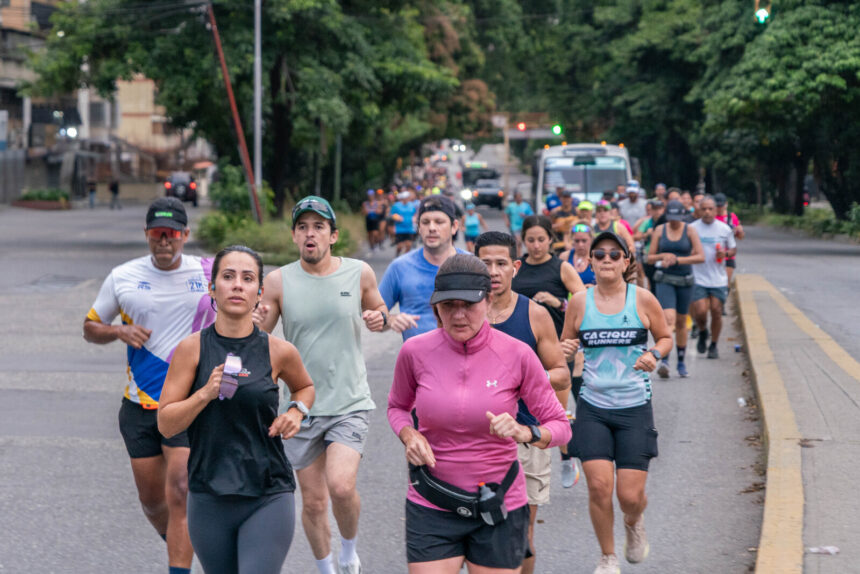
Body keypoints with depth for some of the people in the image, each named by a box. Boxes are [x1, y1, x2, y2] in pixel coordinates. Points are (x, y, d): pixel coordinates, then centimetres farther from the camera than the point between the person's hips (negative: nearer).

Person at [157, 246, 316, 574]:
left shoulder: (278, 352, -1)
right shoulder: (192, 349, -2)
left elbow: (305, 387, 22)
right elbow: (165, 424, -3)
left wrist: (297, 411, 2)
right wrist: (206, 394, -18)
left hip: (268, 500, -1)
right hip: (208, 499, 2)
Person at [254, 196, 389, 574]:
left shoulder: (359, 273, -1)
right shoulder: (278, 281, -3)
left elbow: (378, 310, 17)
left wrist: (380, 318, -7)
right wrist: (254, 327, -22)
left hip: (350, 404, -1)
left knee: (341, 486, -19)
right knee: (313, 501, 8)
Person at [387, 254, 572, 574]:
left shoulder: (517, 355, -9)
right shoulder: (415, 352, -6)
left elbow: (560, 427, -3)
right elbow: (398, 406, 15)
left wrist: (525, 433, -24)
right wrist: (409, 435, -7)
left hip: (499, 509, 0)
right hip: (431, 508, 0)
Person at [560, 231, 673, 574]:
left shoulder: (642, 299, -2)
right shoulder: (580, 302, 2)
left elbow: (665, 337, 12)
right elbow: (563, 347, 13)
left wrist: (654, 355, -10)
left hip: (635, 407, -1)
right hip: (592, 407, 1)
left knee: (630, 496, -4)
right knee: (598, 486, -12)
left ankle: (634, 523, 35)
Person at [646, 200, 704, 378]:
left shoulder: (689, 231, -2)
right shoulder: (659, 230, 2)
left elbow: (701, 256, -9)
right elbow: (650, 258, 5)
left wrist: (677, 260, -18)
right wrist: (663, 256, -16)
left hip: (684, 280, 1)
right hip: (665, 280, -1)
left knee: (681, 322, 11)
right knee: (668, 318, -20)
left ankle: (681, 362, 25)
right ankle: (664, 361, -26)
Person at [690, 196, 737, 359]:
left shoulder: (725, 229, 3)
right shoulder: (692, 229, -1)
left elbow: (734, 249, 13)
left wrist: (726, 253, -8)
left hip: (719, 279, 1)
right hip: (698, 278, -1)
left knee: (716, 312, 2)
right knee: (700, 312, -11)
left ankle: (713, 346, 18)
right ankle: (702, 333, 22)